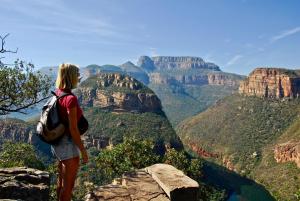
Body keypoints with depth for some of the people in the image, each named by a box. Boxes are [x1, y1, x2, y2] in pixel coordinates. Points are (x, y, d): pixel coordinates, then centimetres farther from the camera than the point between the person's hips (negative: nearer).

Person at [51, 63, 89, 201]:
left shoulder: (57, 94, 0)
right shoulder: (71, 99, -23)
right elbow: (73, 129, -22)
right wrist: (83, 151, -15)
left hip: (58, 142, 9)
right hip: (68, 144, -8)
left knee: (61, 182, 23)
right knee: (68, 185, 8)